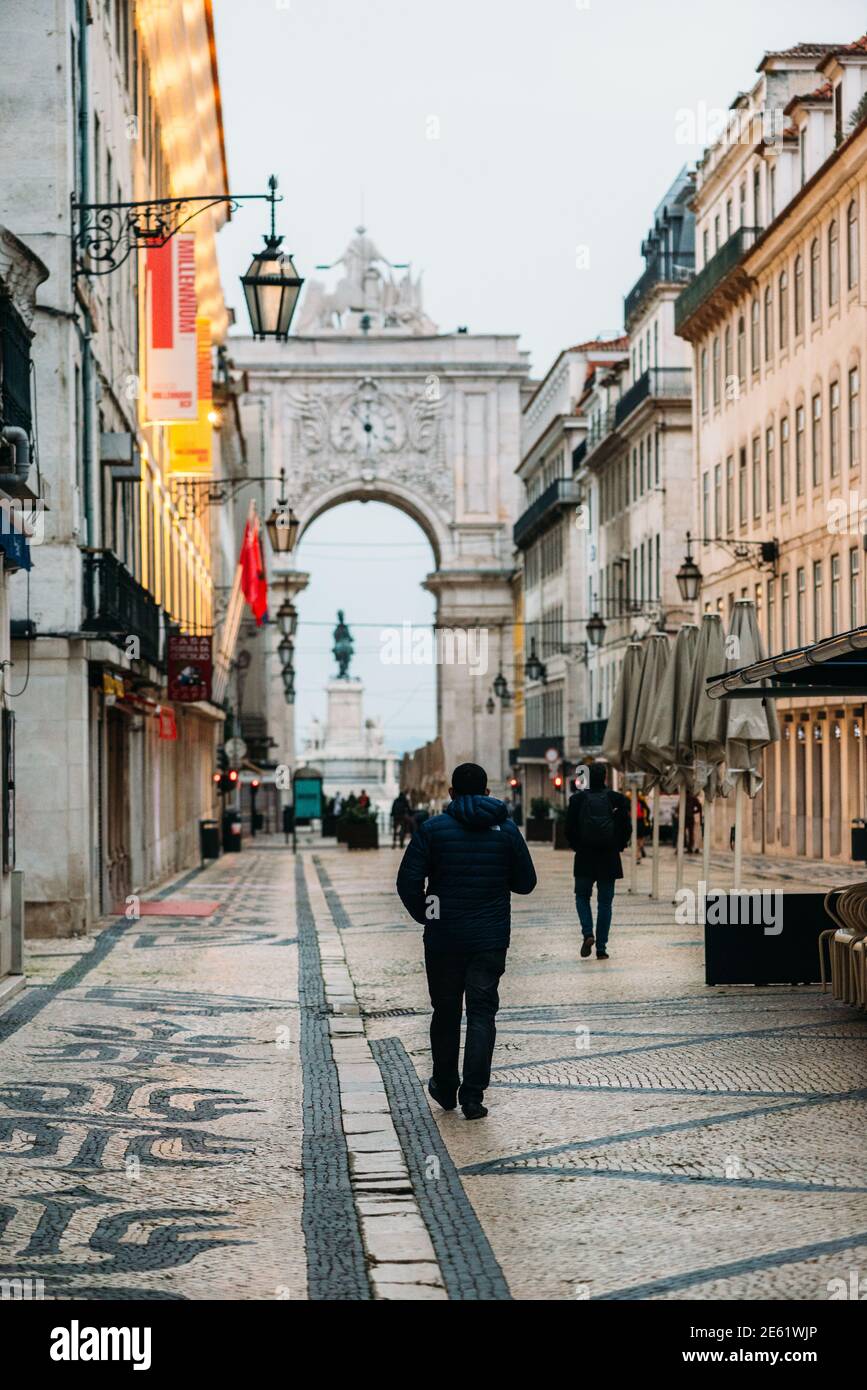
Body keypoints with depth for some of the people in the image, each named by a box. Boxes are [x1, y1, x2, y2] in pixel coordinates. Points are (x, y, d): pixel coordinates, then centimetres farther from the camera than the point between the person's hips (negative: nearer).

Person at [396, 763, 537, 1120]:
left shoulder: (433, 828, -5)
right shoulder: (506, 829, 0)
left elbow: (407, 881, -10)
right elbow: (526, 883, 6)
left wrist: (424, 916, 5)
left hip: (444, 938, 0)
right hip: (491, 939, 0)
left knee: (446, 1011, 14)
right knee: (482, 1013, 2)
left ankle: (445, 1088, 26)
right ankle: (473, 1096, -6)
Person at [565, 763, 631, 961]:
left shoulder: (577, 800, -6)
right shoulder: (617, 799, -5)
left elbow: (569, 829, -4)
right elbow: (626, 828, -3)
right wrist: (618, 847, 12)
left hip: (584, 858, 0)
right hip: (609, 860, 0)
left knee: (582, 896, 17)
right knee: (605, 902, 8)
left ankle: (588, 934, -5)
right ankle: (601, 948, 6)